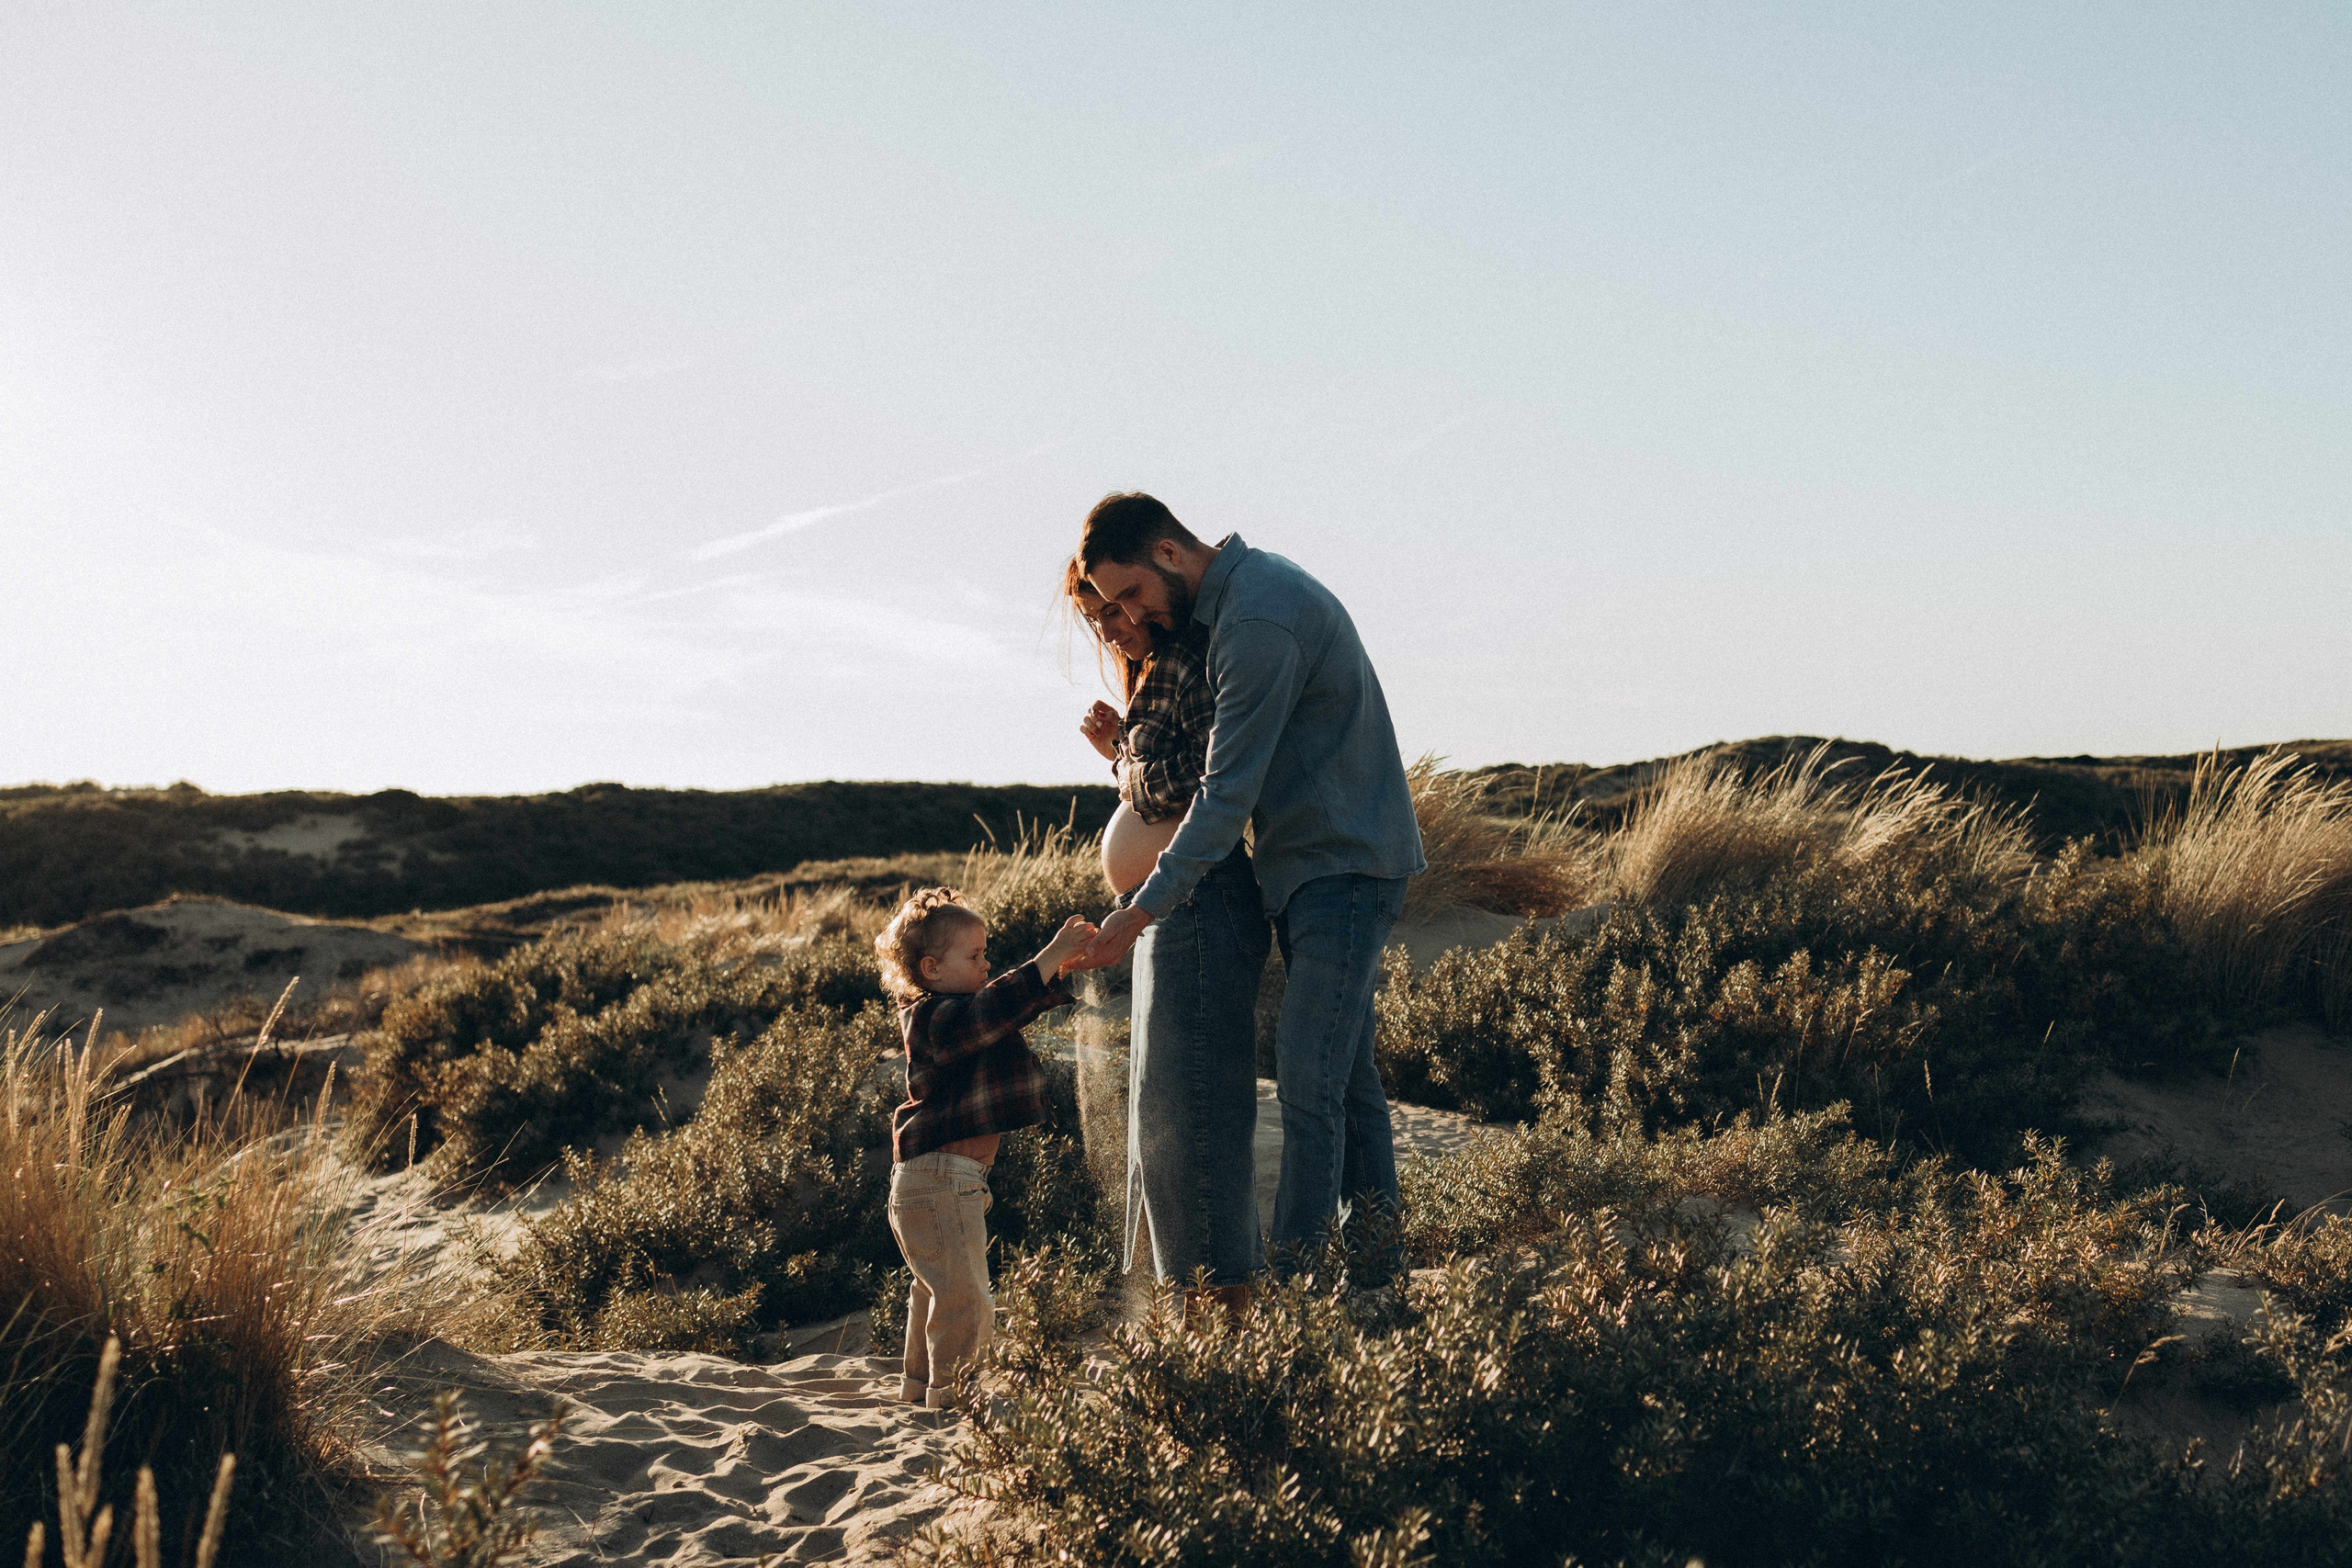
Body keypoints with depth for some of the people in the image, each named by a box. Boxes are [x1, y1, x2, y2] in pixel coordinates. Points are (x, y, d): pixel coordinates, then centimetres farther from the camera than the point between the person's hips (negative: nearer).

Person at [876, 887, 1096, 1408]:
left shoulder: (950, 1011, 15)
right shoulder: (935, 1017, -18)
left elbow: (1022, 1001, 18)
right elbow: (995, 1008, -35)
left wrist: (1063, 965, 1)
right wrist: (1051, 956, -34)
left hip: (948, 1181, 11)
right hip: (938, 1180, -11)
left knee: (935, 1287, 22)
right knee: (962, 1289, -9)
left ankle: (921, 1380, 33)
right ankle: (952, 1387, -3)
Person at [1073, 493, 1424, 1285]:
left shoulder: (1258, 622, -22)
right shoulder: (1252, 583, 12)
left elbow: (1230, 791, -23)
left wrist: (1142, 908, -20)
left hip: (1342, 870, -11)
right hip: (1318, 867, 11)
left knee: (1309, 1080, -12)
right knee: (1346, 1074, 12)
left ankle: (1294, 1277, -10)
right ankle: (1376, 1266, 17)